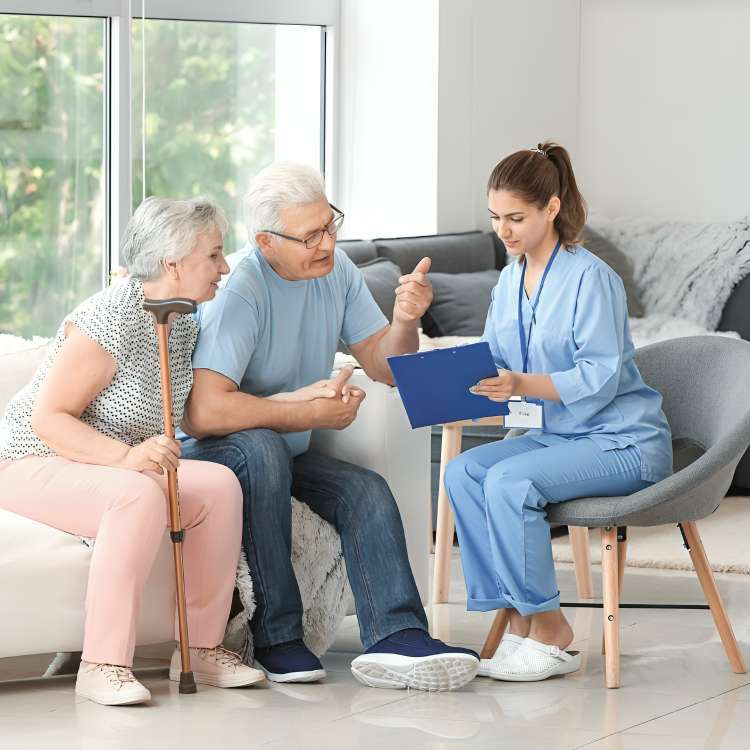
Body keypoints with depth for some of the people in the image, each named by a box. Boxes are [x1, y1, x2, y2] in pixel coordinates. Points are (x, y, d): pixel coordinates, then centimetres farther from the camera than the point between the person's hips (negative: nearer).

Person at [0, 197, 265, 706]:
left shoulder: (185, 325, 5)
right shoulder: (111, 319, -23)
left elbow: (192, 413, 16)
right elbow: (47, 418, -24)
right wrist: (126, 456, -37)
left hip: (118, 465, 8)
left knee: (220, 483, -15)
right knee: (138, 495, -37)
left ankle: (201, 648, -7)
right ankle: (102, 665, -33)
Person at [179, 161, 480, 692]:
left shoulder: (335, 270, -1)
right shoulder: (238, 290, -25)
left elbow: (385, 366, 4)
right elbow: (203, 414, -35)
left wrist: (406, 321, -19)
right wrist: (307, 410, -25)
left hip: (287, 453, 7)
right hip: (211, 452, -7)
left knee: (368, 491, -16)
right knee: (262, 449, -36)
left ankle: (396, 637, -31)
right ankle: (278, 638, -30)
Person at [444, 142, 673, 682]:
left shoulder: (591, 278, -15)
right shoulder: (510, 281, 9)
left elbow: (600, 379, -21)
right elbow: (493, 362, 11)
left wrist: (522, 385, -32)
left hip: (624, 442, -8)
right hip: (555, 435, 8)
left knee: (509, 479, -29)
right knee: (463, 471, -15)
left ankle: (551, 635, -17)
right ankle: (518, 621, -14)